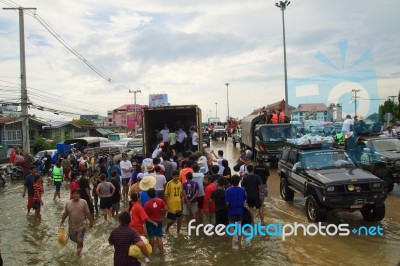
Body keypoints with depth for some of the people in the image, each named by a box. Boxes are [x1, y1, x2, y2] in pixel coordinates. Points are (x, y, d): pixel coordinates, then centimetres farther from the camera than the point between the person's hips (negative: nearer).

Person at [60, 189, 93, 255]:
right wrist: (62, 222, 3)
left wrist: (91, 222, 0)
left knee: (80, 241, -3)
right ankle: (79, 243, 55)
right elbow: (65, 214, 4)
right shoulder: (68, 203, -8)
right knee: (73, 239, 21)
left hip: (81, 226, -3)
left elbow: (87, 213, -7)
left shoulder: (84, 202, -14)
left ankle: (79, 248, 32)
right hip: (71, 226, 3)